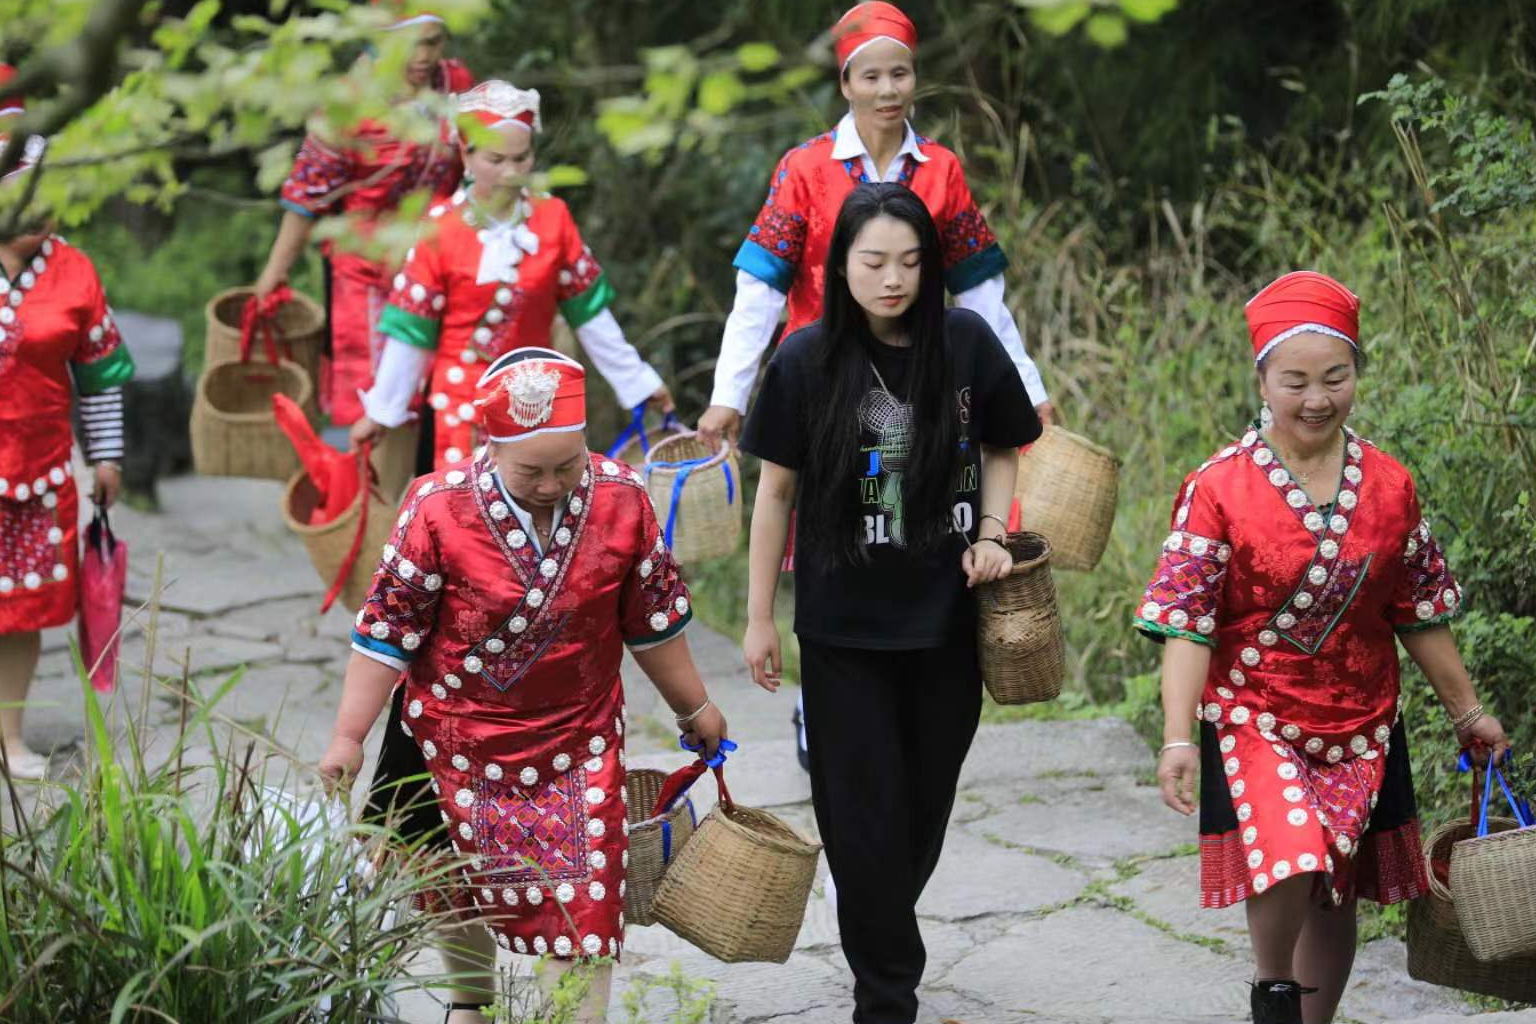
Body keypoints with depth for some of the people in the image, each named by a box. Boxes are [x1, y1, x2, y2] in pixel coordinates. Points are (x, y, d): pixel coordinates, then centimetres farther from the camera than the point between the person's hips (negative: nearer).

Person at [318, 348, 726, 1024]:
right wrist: (348, 739, -10)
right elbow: (387, 630, -11)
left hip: (575, 740, 0)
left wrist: (694, 709, 13)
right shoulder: (440, 509, -19)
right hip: (456, 736, 0)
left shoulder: (622, 501, -13)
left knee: (583, 901, -8)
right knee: (459, 890, 18)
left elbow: (653, 619, 3)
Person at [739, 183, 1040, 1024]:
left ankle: (883, 932, 36)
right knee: (864, 811, 0)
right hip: (845, 627, -2)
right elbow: (775, 490, 0)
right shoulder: (807, 361, -8)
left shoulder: (967, 345, -5)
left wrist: (991, 532, -8)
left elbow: (1001, 452, 11)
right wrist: (759, 618, 2)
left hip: (947, 618, 2)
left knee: (926, 801, 12)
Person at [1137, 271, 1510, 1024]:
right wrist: (1178, 738, -20)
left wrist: (1467, 712, 17)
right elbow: (1186, 621, -12)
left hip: (1359, 727, 4)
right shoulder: (1219, 488, -11)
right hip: (1255, 722, -4)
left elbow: (1420, 613, 12)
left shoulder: (1389, 487, 1)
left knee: (1336, 892, 10)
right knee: (1288, 865, -23)